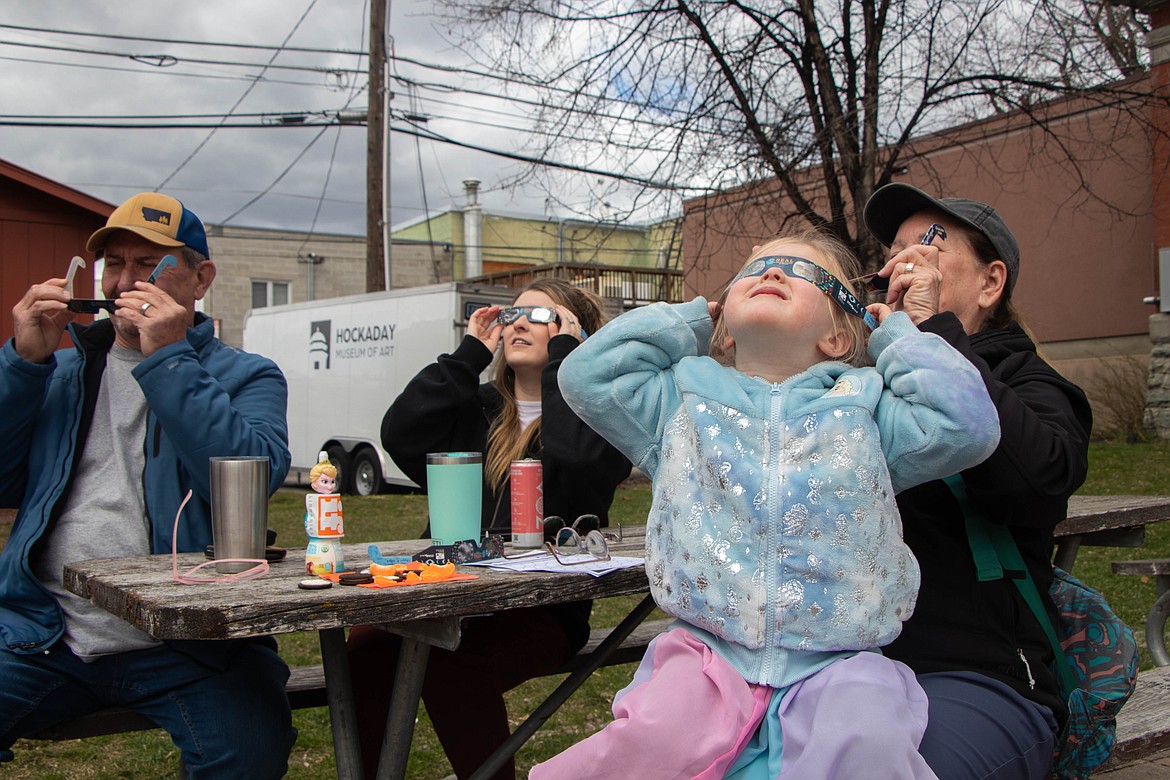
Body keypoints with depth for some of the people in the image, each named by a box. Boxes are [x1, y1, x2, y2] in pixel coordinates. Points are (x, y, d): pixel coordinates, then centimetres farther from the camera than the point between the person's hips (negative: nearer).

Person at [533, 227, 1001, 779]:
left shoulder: (865, 403, 12)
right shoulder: (685, 397, 16)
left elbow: (967, 425, 0)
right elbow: (585, 374, 9)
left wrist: (896, 337, 11)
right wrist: (685, 320, 18)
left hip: (837, 659, 0)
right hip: (706, 650, 1)